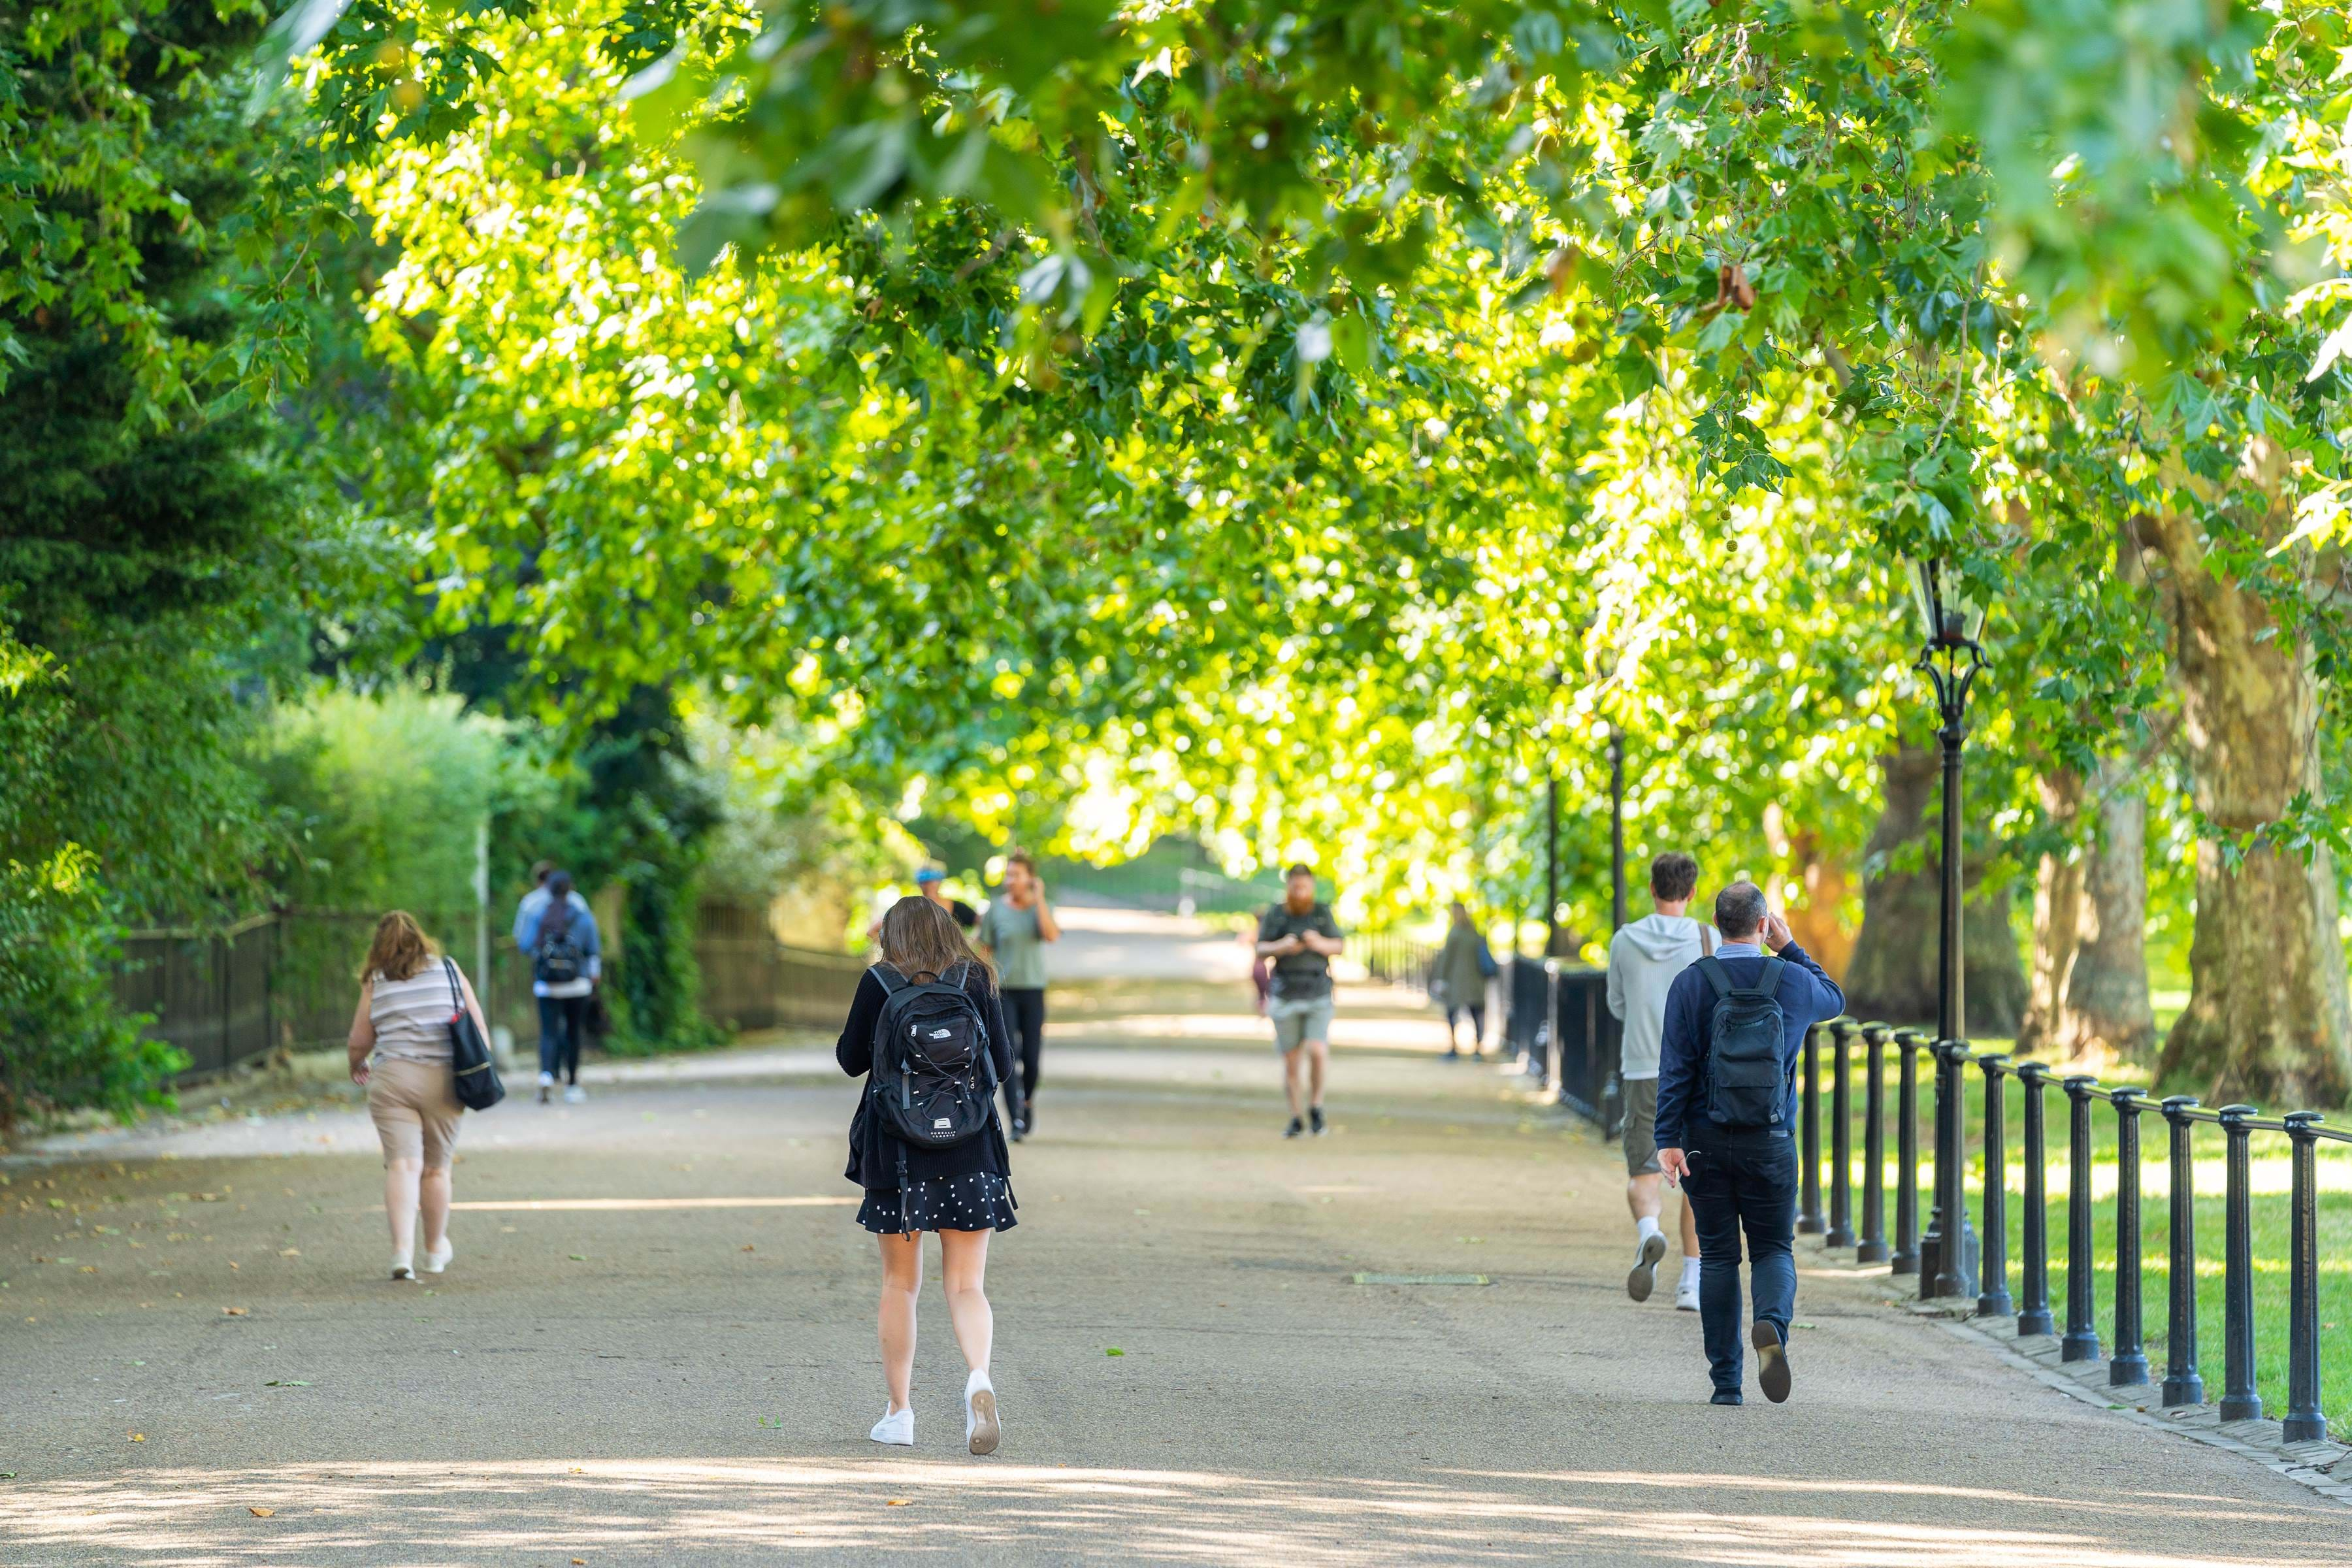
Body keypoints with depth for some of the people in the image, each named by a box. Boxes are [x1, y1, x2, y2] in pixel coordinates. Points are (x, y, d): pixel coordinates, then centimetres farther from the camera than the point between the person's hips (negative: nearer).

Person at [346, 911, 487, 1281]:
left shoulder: (376, 983, 4)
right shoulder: (450, 971, 8)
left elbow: (358, 1043, 10)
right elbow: (479, 1029, 7)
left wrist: (357, 1066, 31)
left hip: (392, 1081, -1)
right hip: (443, 1081, 1)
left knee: (403, 1165, -7)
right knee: (436, 1168, 13)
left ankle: (402, 1251, -23)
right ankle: (436, 1250, 28)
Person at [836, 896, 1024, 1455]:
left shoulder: (879, 983, -4)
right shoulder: (976, 980, 1)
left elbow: (852, 1060, 3)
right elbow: (1003, 1068, 2)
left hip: (897, 1151, -1)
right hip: (970, 1153, 1)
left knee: (899, 1283, 12)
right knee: (967, 1285, 3)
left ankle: (899, 1411, 15)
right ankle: (979, 1377, -25)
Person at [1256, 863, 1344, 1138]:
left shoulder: (1322, 913, 4)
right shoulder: (1275, 914, 3)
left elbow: (1339, 946, 4)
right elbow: (1261, 950, 1)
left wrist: (1320, 943, -17)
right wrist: (1281, 947, -19)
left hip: (1318, 995, -1)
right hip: (1285, 998, 1)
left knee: (1317, 1051, -17)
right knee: (1291, 1061, 3)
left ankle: (1316, 1108, 2)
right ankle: (1295, 1119, 15)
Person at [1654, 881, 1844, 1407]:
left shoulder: (1690, 984, -5)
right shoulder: (1792, 981, -1)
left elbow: (1675, 1067, -8)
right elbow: (1835, 1000, 23)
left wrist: (1668, 1139, -8)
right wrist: (1789, 949, 22)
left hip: (1706, 1141, 0)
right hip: (1770, 1141, 0)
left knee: (1717, 1256, 7)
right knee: (1773, 1248, 9)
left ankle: (1726, 1381, 5)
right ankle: (1772, 1323, -24)